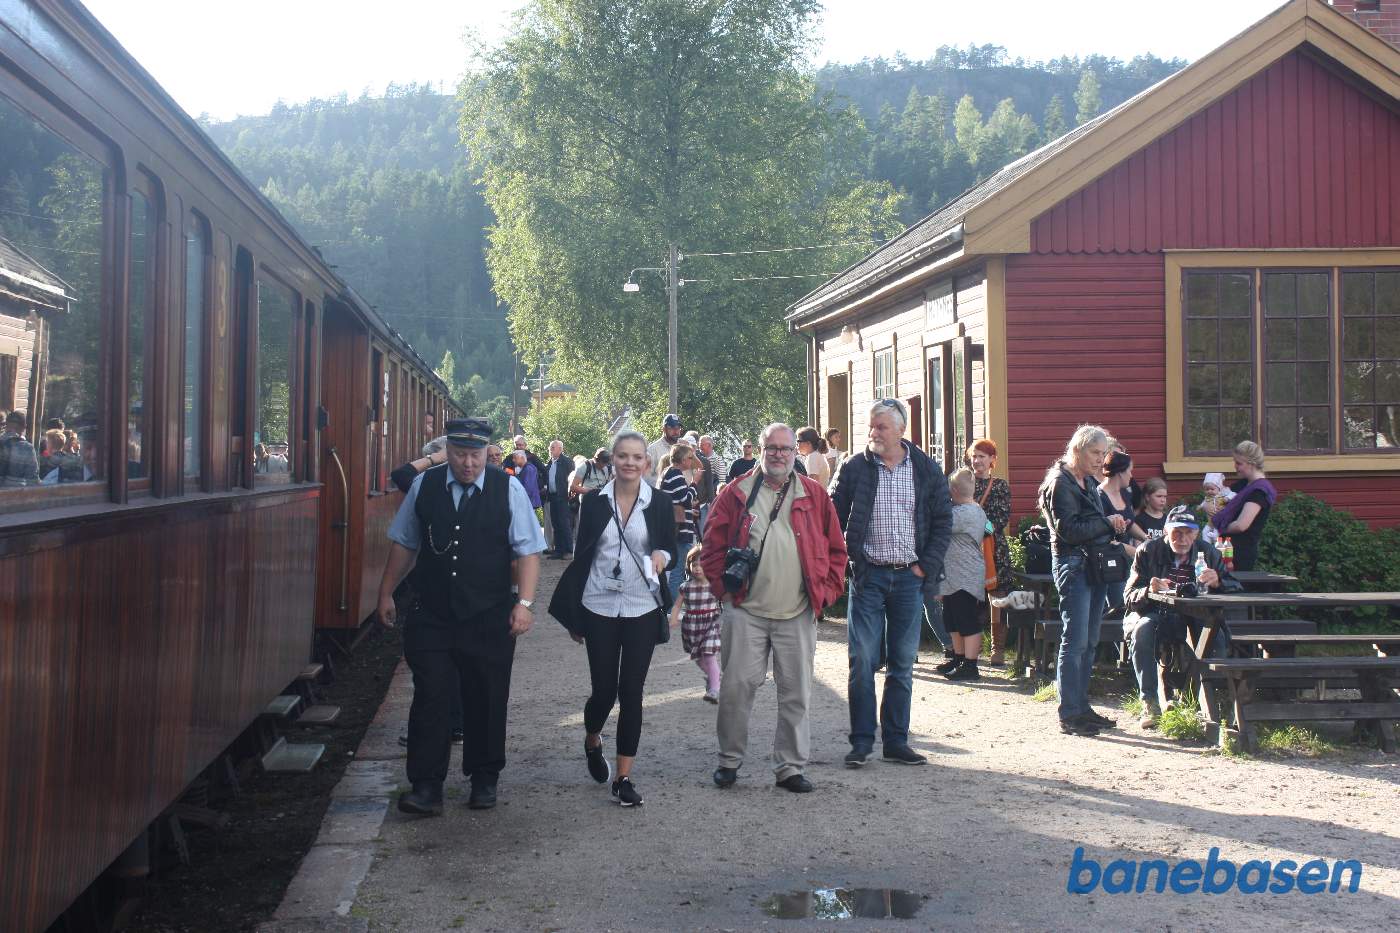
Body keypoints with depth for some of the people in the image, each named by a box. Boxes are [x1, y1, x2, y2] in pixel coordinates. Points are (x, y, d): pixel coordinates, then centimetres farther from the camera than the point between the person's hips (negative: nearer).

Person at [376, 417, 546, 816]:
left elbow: (528, 551, -4)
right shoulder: (424, 486, 2)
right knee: (430, 699, -4)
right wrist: (386, 593, 14)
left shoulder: (508, 490, -4)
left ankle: (484, 781, 26)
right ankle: (426, 787, 2)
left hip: (489, 619, -1)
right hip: (432, 615, 1)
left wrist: (525, 603, -14)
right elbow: (404, 543, 12)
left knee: (486, 701, 9)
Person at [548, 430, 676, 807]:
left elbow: (670, 549, 8)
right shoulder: (594, 501, 0)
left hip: (642, 609, 0)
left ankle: (624, 777, 10)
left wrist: (663, 556, -17)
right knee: (604, 690, 2)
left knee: (631, 692, 1)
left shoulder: (659, 503, -1)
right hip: (599, 608, 0)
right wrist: (574, 614, 5)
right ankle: (592, 741, 35)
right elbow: (582, 556, 5)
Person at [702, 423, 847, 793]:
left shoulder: (815, 496, 7)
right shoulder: (736, 493, 4)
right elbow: (712, 545, 5)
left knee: (796, 693, 5)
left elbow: (835, 549, 10)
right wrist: (723, 587, -2)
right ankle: (730, 760, 17)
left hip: (798, 614, 1)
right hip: (745, 611, -1)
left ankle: (791, 767, 16)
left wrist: (826, 592, 2)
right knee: (736, 686, 1)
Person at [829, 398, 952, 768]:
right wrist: (849, 562, -6)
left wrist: (926, 565, -2)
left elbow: (943, 521, 7)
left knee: (903, 663, 7)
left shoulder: (926, 470, 3)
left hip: (910, 576, 2)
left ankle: (896, 741, 15)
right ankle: (861, 741, 5)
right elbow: (833, 519, 3)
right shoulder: (854, 468, 0)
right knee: (862, 660, -3)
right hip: (868, 575, -1)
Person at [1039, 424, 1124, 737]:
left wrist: (1116, 526, 5)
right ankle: (1069, 715, -6)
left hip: (1095, 564, 9)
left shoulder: (1091, 483, 18)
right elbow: (1069, 530, -19)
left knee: (1090, 641, 11)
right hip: (1073, 565, -9)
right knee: (1075, 641, -9)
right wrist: (1107, 523, -13)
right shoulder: (1060, 483, -10)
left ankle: (1081, 707, 18)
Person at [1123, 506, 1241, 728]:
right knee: (1142, 630, -34)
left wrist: (1217, 582, -25)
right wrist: (1150, 591, -31)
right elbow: (1130, 598, -8)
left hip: (1194, 620, 1)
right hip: (1155, 616, -1)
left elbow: (1236, 589, -2)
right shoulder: (1148, 551, -4)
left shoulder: (1208, 553, 2)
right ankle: (1150, 705, -26)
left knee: (1218, 635, -29)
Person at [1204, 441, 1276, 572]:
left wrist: (1221, 529, -5)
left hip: (1243, 552, -8)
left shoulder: (1260, 490, -13)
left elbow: (1241, 525, -24)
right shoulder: (1242, 484, 14)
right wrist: (1209, 508, -2)